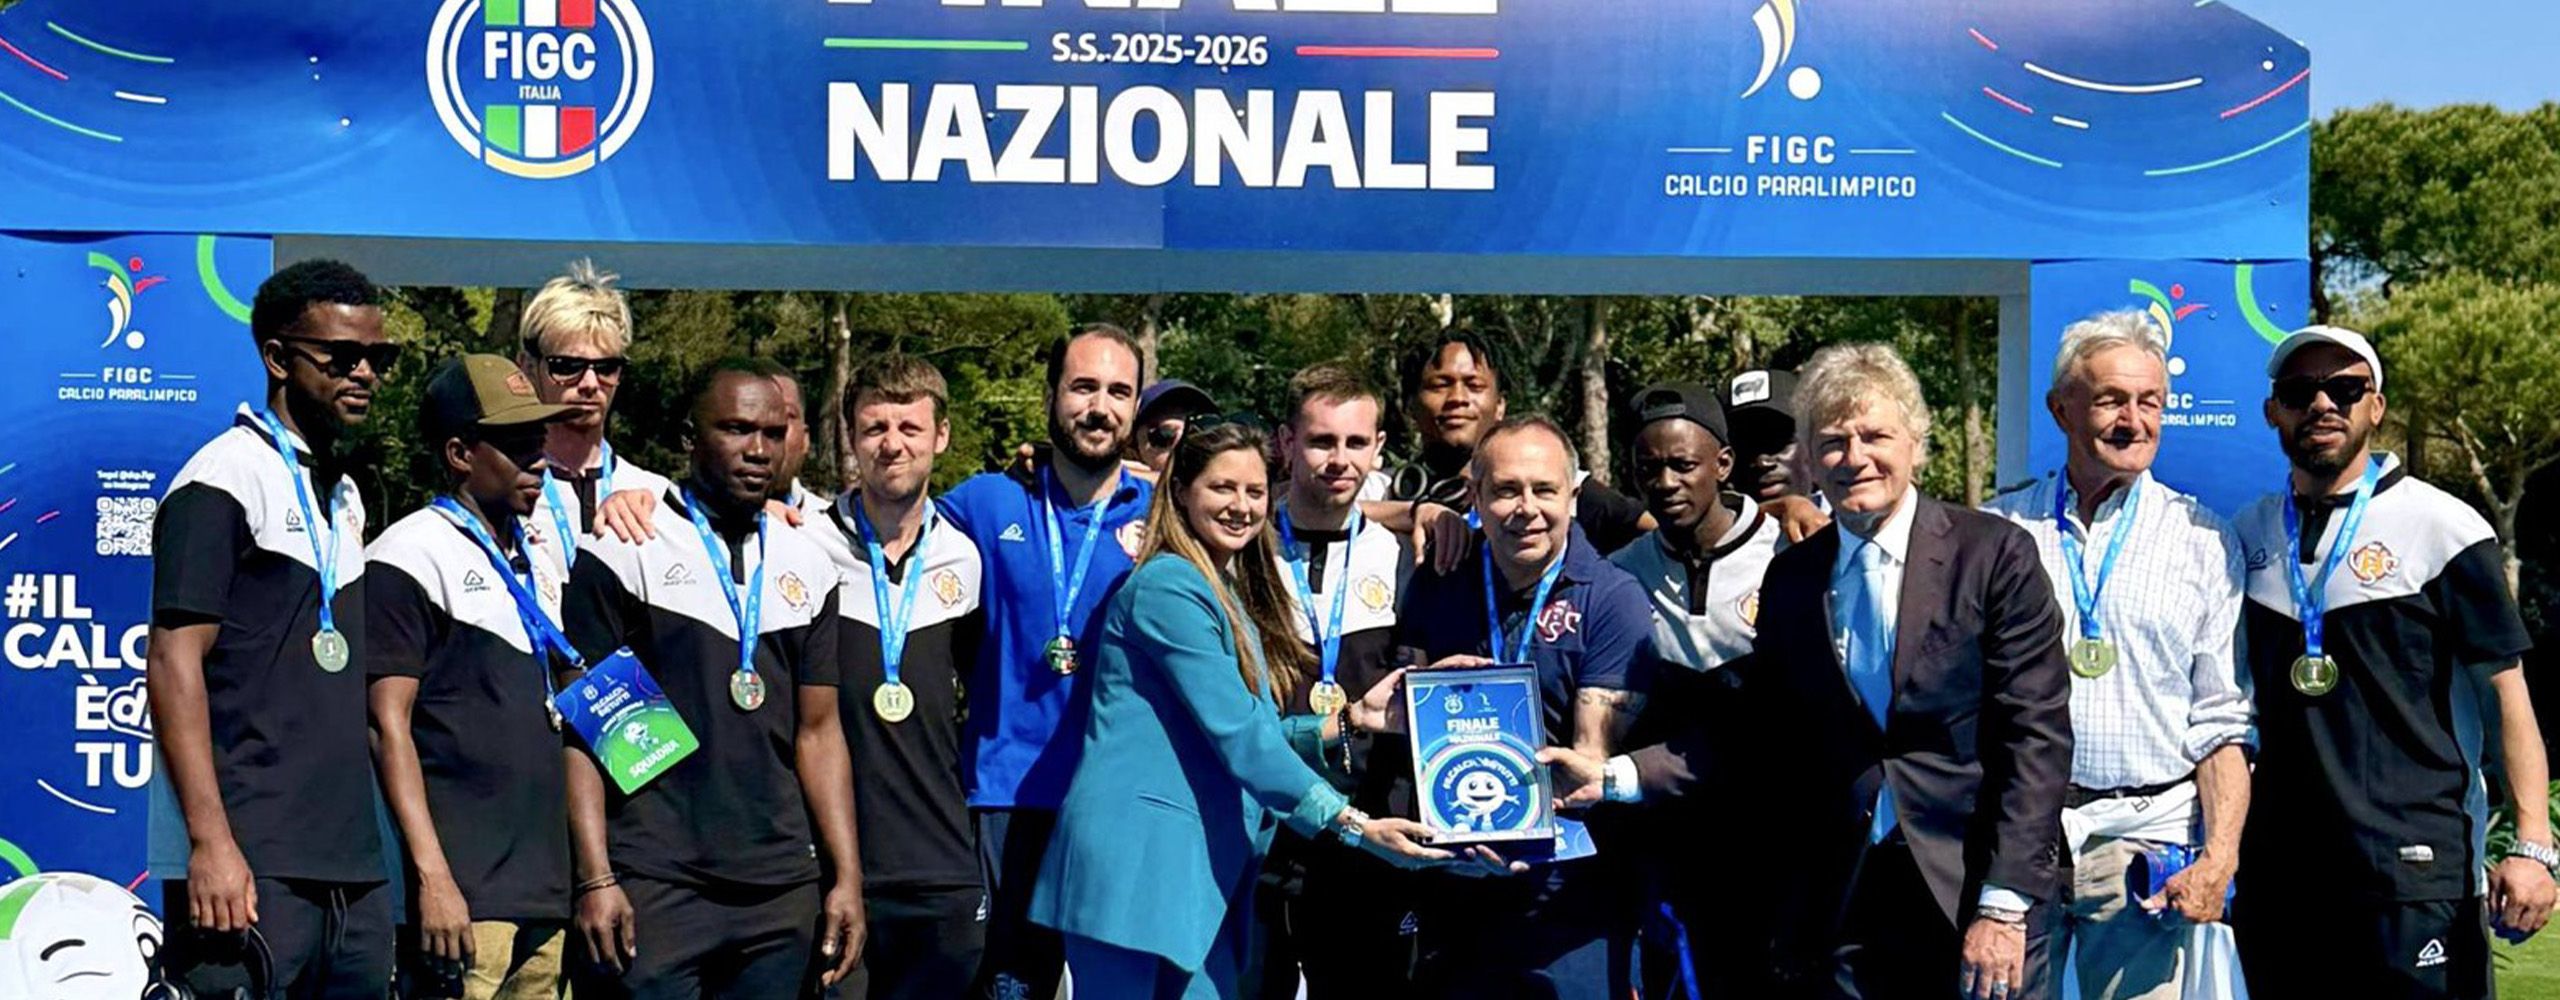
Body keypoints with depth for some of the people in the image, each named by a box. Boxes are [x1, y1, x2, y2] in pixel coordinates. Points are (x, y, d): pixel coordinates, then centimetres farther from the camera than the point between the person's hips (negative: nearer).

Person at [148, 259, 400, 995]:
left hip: (352, 868, 8)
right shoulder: (223, 480, -6)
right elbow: (175, 664, -12)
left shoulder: (346, 495, 18)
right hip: (249, 868, -7)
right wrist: (210, 842, -19)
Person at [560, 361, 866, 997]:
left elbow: (818, 730, 13)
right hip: (655, 886, -4)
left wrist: (847, 878, 7)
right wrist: (596, 879, -12)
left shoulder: (807, 567, 12)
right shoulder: (624, 552, -1)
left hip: (782, 890, 4)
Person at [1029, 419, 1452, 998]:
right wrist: (1353, 824, -19)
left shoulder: (1235, 597, 20)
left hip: (1205, 867, 9)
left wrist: (1348, 721, 4)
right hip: (1136, 856, -9)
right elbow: (1235, 733, -16)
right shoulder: (1169, 584, -9)